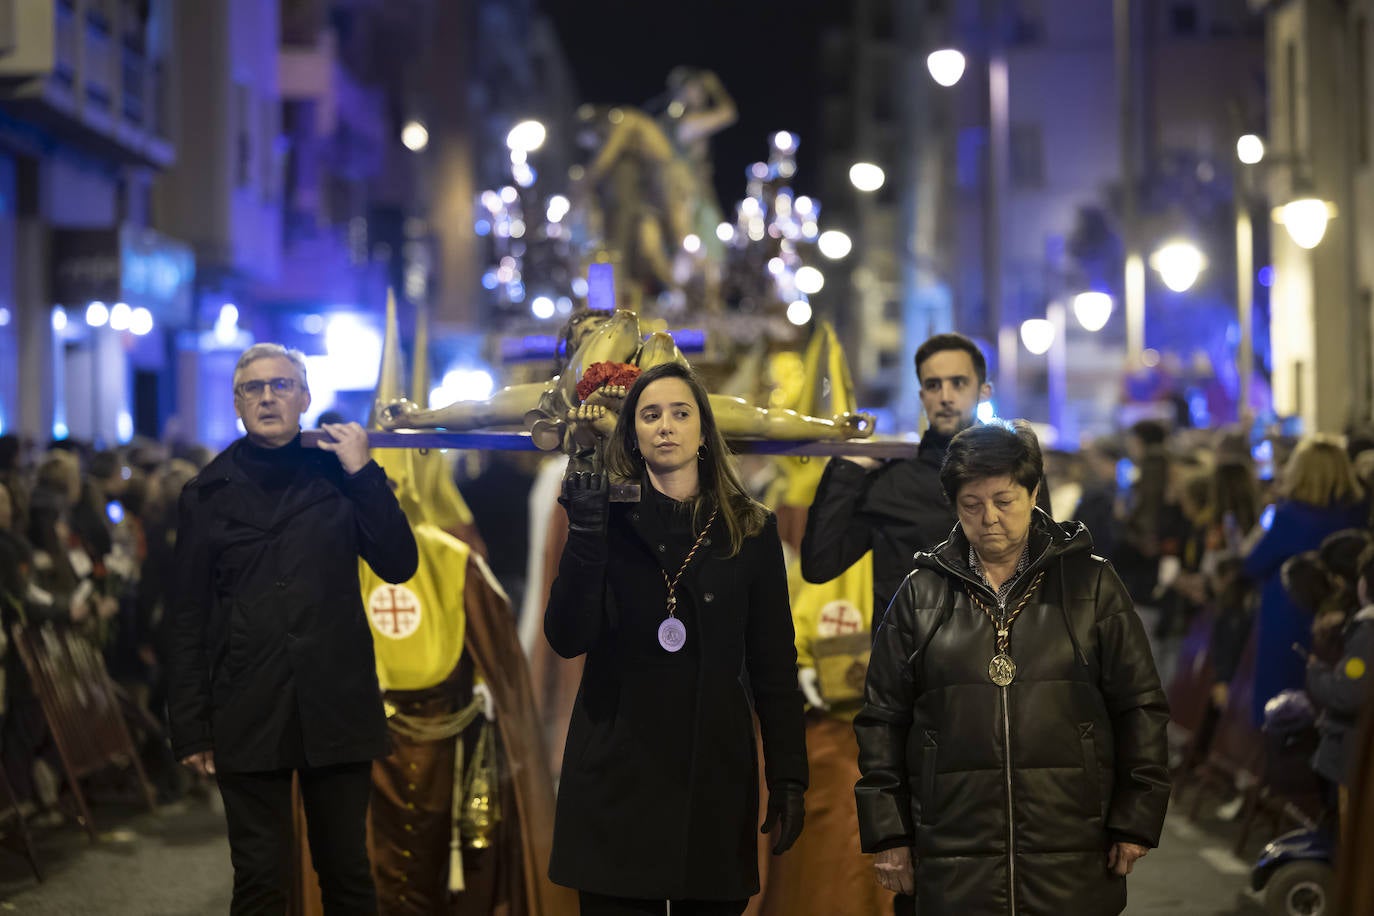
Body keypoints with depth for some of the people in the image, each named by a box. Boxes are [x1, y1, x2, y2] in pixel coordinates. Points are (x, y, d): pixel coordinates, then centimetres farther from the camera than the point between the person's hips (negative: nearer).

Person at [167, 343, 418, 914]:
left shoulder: (339, 475, 8)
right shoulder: (210, 491, 7)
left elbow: (399, 565, 0)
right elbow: (188, 616, 6)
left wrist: (363, 473, -6)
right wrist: (190, 728, 1)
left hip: (337, 709, 1)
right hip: (248, 713, -1)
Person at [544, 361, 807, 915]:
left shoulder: (751, 531, 7)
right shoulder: (608, 521, 4)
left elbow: (774, 666, 6)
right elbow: (567, 639, -8)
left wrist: (789, 777, 0)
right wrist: (586, 533, -17)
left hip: (716, 775, 1)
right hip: (617, 775, -1)